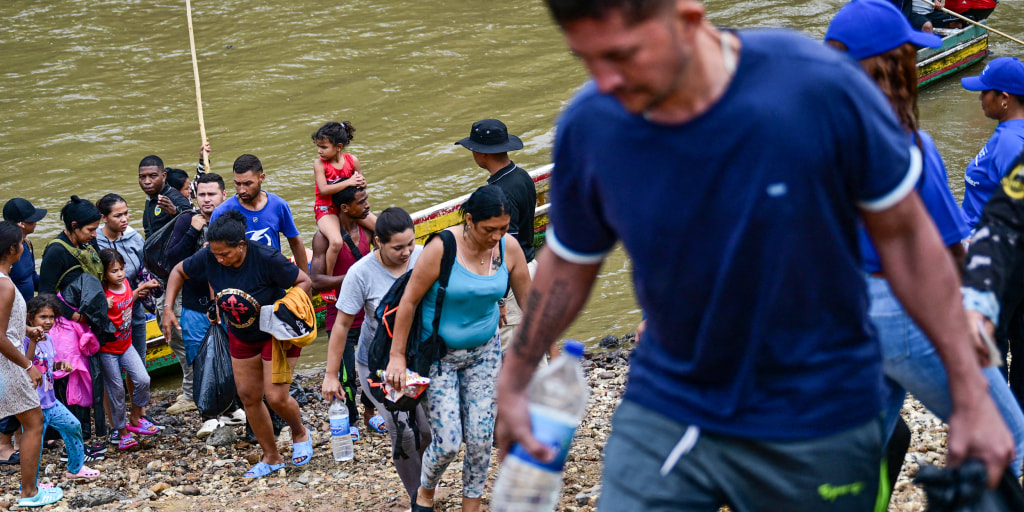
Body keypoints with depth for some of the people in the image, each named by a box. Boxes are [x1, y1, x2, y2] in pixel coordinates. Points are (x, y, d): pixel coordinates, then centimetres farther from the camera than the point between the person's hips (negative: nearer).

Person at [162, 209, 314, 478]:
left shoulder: (267, 258, -31)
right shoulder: (208, 258, -19)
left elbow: (304, 281, -19)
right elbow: (178, 272, 0)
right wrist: (168, 310, -9)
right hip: (241, 337, 5)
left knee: (276, 397, -9)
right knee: (249, 397, 8)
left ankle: (300, 434, 24)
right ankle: (271, 458, 24)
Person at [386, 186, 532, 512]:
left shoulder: (509, 248, -9)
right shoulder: (442, 249, -23)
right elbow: (409, 301, -15)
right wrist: (397, 356, -12)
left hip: (484, 352, 4)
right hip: (438, 355, -4)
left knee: (480, 439, 2)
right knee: (448, 443, -6)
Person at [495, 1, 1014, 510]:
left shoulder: (820, 85, -21)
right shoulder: (587, 127, -13)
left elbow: (904, 234, -8)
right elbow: (569, 264, 6)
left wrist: (971, 393, -5)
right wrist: (514, 380, 17)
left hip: (819, 423, -1)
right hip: (664, 412, 2)